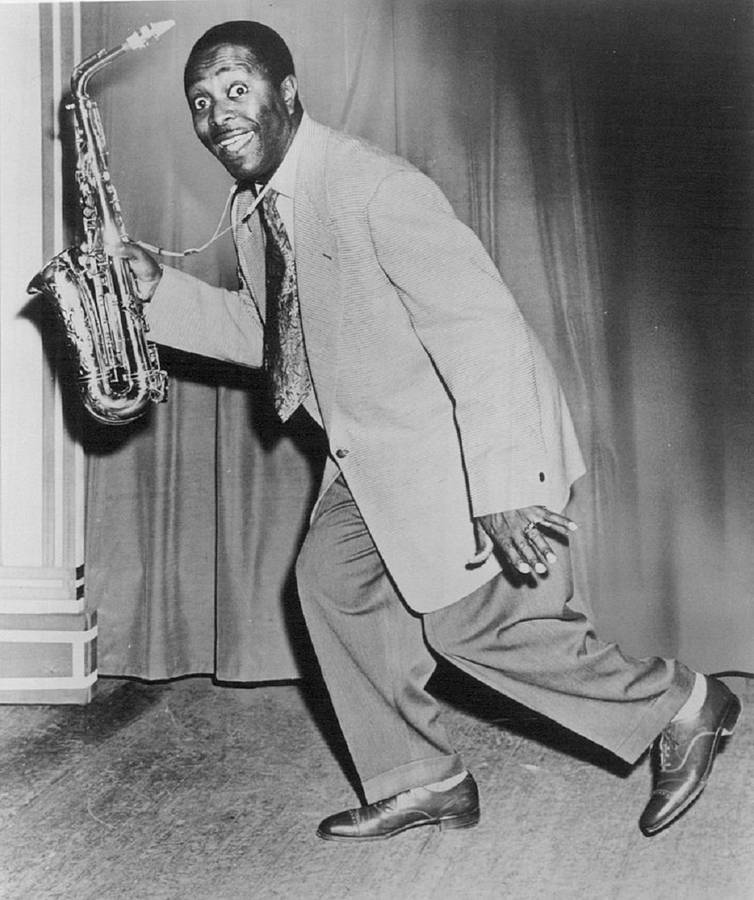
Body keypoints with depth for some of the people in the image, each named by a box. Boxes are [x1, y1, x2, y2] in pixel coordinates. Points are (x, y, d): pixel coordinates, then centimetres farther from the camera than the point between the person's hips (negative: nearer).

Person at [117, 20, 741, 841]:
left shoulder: (374, 187, -25)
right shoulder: (253, 210, 4)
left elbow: (481, 327, -29)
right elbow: (261, 329, 16)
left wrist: (502, 489, -34)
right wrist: (158, 290, -1)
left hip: (468, 441, -9)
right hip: (377, 452, 9)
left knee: (470, 622, -6)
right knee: (330, 576, 3)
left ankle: (680, 707, 13)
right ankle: (418, 784, 15)